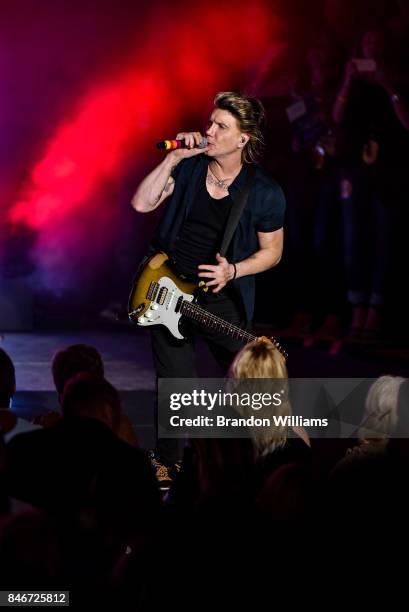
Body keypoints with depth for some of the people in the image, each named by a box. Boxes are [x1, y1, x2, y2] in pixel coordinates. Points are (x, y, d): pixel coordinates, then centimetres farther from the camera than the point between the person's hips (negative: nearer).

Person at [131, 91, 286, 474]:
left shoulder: (264, 194, -9)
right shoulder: (188, 167, -2)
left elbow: (271, 251, 1)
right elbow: (142, 203, -12)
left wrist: (232, 271, -15)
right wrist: (174, 157, -16)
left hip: (222, 298, -2)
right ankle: (167, 466, 22)